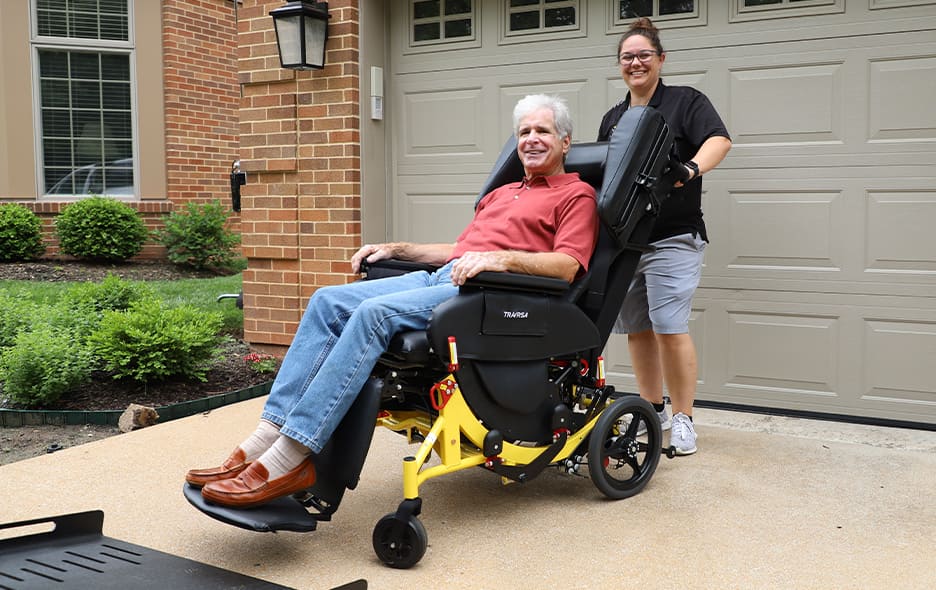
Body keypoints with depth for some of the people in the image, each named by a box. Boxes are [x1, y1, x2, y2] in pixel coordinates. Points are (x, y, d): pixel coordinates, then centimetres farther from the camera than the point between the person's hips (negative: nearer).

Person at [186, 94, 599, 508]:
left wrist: (500, 258, -22)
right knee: (328, 301, -13)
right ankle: (268, 437, -21)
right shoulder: (501, 193, 34)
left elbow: (568, 266, -8)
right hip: (440, 277, 8)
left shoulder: (576, 195, 9)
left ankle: (291, 458, -33)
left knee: (374, 313, -31)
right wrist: (395, 249, 23)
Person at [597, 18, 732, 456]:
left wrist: (691, 168, -35)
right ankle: (652, 410, 23)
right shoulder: (612, 119, 18)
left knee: (669, 328, -11)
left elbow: (719, 140, -16)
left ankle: (683, 419, 3)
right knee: (637, 329, 9)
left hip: (672, 238, -6)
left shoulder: (686, 102, 1)